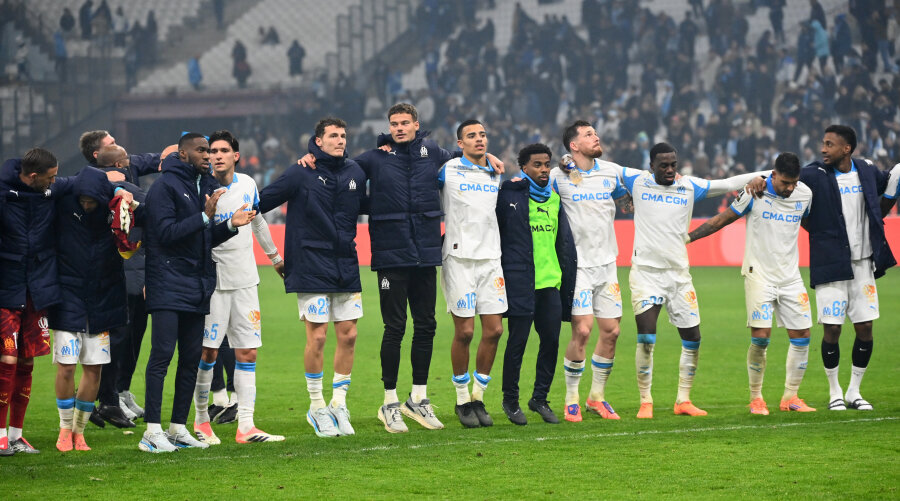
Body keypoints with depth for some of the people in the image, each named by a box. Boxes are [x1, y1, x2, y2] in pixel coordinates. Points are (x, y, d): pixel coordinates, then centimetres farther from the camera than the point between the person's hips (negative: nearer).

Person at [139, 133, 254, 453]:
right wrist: (204, 217, -20)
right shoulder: (165, 186, -8)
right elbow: (165, 233, -16)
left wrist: (230, 225, 2)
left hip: (197, 287, 8)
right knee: (162, 354, -11)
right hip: (168, 285, -8)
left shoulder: (205, 187, 16)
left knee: (191, 358, 7)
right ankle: (152, 431, -11)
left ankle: (178, 428, 13)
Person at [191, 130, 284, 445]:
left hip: (245, 280, 5)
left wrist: (275, 256, 34)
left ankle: (245, 425, 2)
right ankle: (201, 420, 11)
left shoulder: (247, 185, 7)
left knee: (248, 352, 2)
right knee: (208, 351, -3)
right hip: (212, 278, -5)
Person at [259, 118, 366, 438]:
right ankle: (317, 408, 7)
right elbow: (260, 203, -5)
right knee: (317, 337, -5)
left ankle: (339, 404, 16)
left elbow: (363, 206, 23)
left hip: (346, 266, 5)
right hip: (311, 266, -5)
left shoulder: (355, 173, 8)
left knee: (348, 335, 4)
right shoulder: (300, 175, -6)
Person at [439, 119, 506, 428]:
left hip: (490, 258, 5)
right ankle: (462, 400, 9)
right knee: (464, 331, -5)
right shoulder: (448, 171, -2)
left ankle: (478, 397, 13)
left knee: (494, 329, 0)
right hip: (459, 259, -5)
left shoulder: (496, 174, 15)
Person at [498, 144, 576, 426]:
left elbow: (565, 243, 18)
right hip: (520, 283, -5)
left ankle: (540, 398, 18)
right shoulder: (509, 194, -2)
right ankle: (510, 400, 11)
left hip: (550, 283, 5)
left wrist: (568, 283, 15)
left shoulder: (555, 199, 16)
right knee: (517, 341, -2)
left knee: (551, 340, 4)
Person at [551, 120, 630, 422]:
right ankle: (571, 400, 1)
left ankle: (597, 397, 19)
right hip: (577, 264, -5)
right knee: (582, 330, -13)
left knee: (611, 331, 3)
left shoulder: (612, 171, 7)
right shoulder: (558, 176, -5)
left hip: (606, 262, 5)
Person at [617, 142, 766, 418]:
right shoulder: (638, 181, 2)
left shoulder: (690, 186, 7)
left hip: (679, 273, 3)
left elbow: (728, 184, 14)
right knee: (646, 338, -12)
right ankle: (645, 402, 0)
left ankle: (683, 400, 17)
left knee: (692, 339, 3)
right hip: (645, 271, -3)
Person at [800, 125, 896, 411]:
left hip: (863, 263, 4)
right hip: (830, 266, -4)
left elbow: (888, 184, 26)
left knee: (865, 329, 4)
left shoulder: (867, 171, 6)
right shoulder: (814, 175, -6)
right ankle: (835, 392, 14)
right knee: (832, 330, -3)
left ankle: (854, 392, 19)